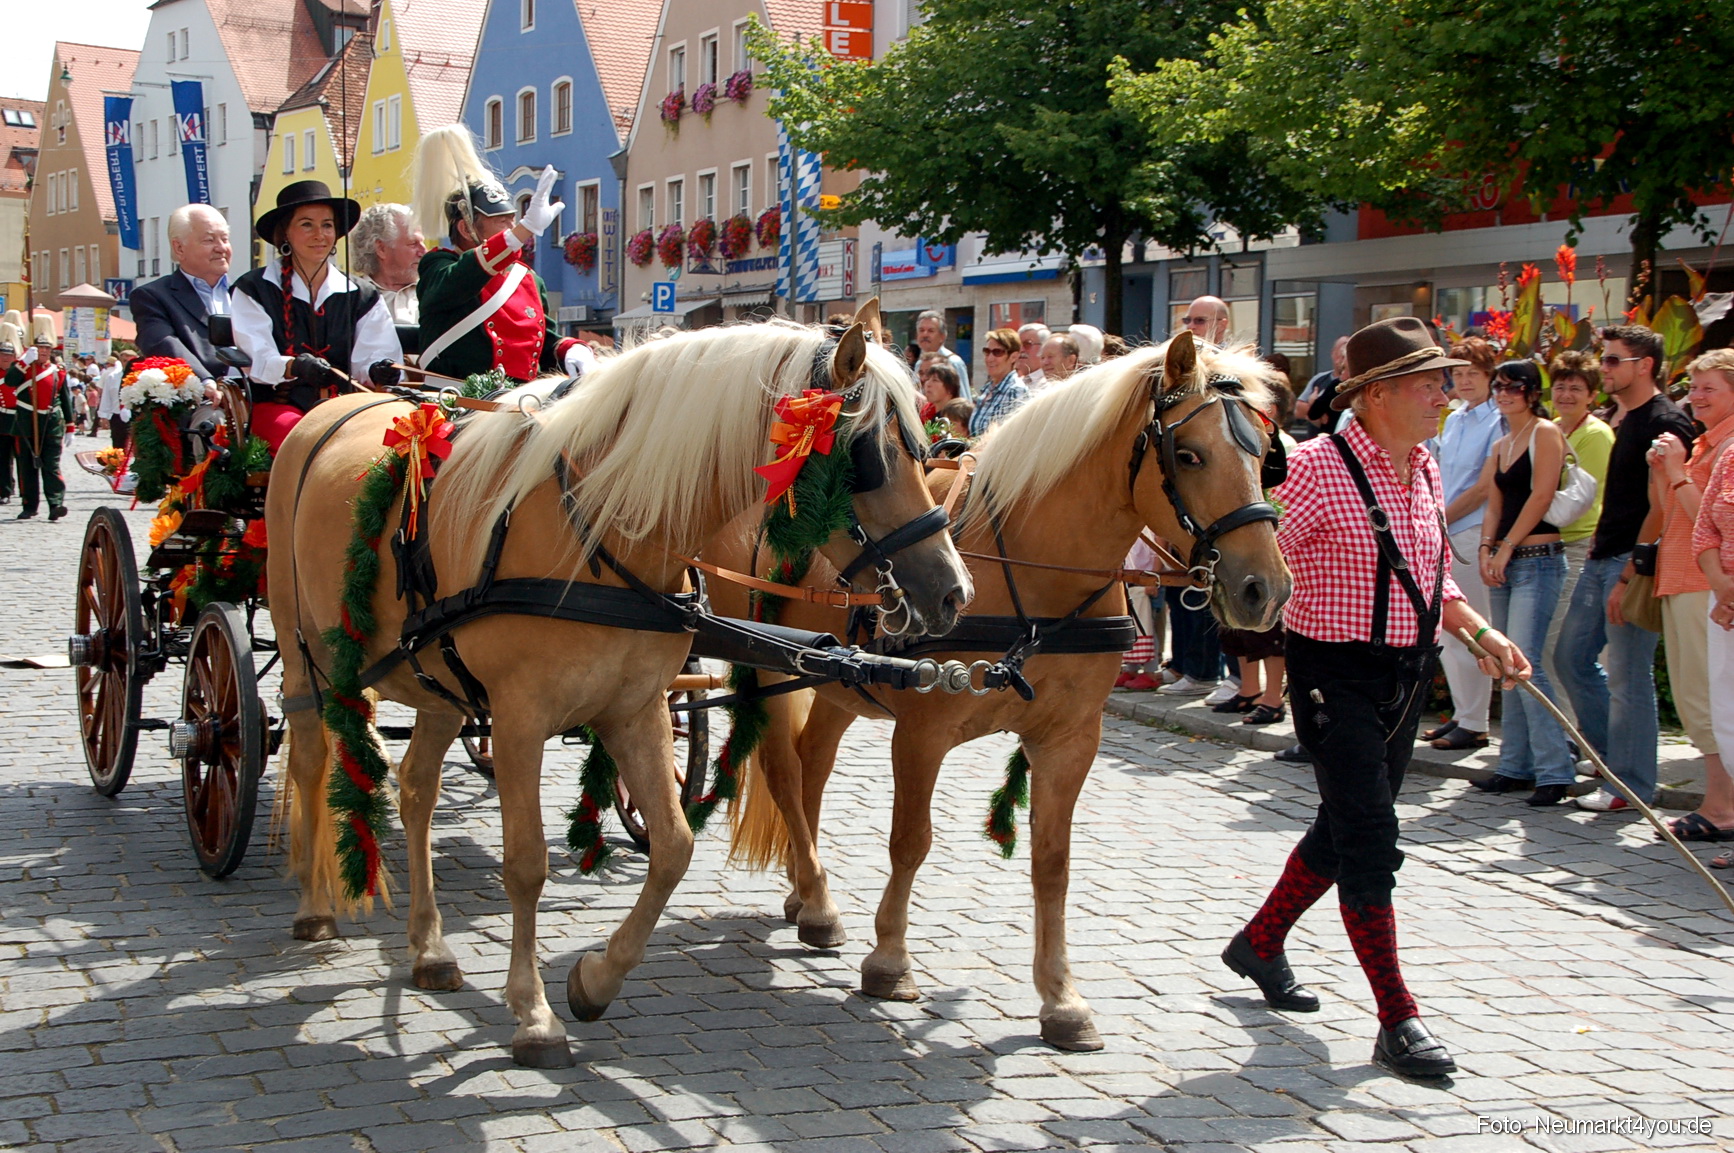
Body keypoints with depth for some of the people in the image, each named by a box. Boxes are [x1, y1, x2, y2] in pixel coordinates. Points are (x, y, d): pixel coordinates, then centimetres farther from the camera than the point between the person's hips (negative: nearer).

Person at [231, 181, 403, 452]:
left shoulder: (361, 297, 16)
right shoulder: (253, 290, 7)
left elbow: (369, 357, 3)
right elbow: (255, 360, -7)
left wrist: (377, 371, -23)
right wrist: (293, 367, -29)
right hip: (276, 406, -3)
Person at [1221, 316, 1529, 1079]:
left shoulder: (1425, 472, 9)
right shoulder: (1320, 468, -15)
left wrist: (1480, 631, 8)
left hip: (1406, 674, 8)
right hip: (1336, 674, -8)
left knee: (1345, 830, 18)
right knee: (1370, 842, -7)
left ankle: (1260, 942, 39)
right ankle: (1398, 1022, -1)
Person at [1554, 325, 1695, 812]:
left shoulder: (1664, 424, -13)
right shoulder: (1619, 419, 15)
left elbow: (1662, 508, -17)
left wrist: (1629, 575, -19)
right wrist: (1597, 545, 15)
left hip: (1635, 562, -9)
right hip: (1602, 558, 10)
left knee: (1627, 676, -3)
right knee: (1572, 657, 13)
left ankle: (1631, 783, 6)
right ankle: (1610, 750, 25)